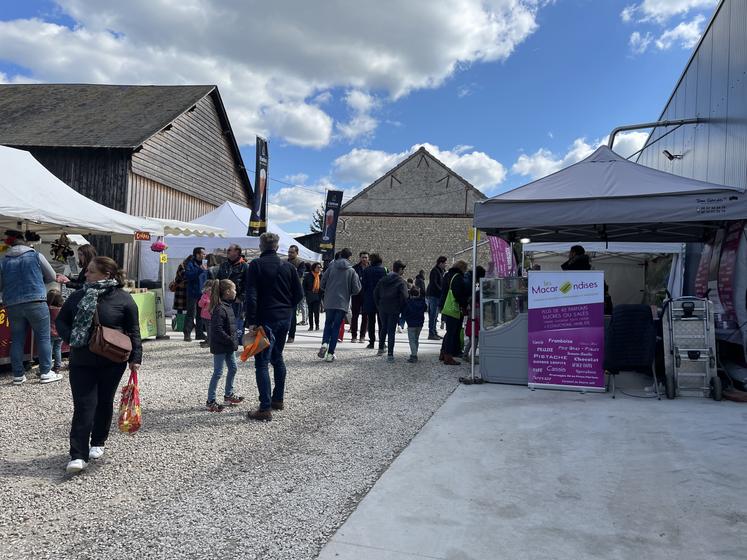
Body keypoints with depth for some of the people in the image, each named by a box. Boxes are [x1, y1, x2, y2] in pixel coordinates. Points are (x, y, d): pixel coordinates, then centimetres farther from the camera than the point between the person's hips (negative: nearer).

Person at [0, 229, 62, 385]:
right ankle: (46, 372, 5)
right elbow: (52, 277, 9)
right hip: (36, 302, -3)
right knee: (43, 337, 4)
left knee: (16, 339, 11)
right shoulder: (36, 256, -1)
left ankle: (18, 375, 14)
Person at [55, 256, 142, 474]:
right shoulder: (78, 296, 4)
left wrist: (135, 358, -10)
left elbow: (133, 331, -4)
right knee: (84, 405, -4)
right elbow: (61, 321, 12)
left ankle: (97, 443, 33)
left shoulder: (124, 299, -7)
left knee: (104, 403, 13)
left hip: (112, 363, -2)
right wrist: (71, 337, -8)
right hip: (81, 362, 2)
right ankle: (78, 456, -4)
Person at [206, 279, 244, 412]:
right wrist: (231, 341, -21)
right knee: (218, 373, -2)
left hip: (228, 346, 10)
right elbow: (217, 330, -26)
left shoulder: (228, 305, 10)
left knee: (233, 368, 17)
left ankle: (228, 395, 32)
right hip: (220, 346, -10)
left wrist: (233, 341, 11)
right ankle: (210, 401, 8)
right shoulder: (219, 309, -22)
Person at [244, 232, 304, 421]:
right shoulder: (287, 266, 7)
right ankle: (278, 399, 29)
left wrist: (251, 322, -13)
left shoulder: (256, 265, -7)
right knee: (277, 358, 20)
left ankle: (265, 408, -5)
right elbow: (299, 293, 6)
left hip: (266, 319, -6)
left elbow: (251, 296, -15)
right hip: (285, 319, 6)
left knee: (262, 363, -3)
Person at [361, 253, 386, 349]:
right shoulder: (384, 270, -4)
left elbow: (363, 285, -3)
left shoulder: (367, 270, -5)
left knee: (371, 322, 7)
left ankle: (371, 342, 6)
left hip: (369, 299, 0)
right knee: (381, 322, 7)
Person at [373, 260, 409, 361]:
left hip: (382, 308, 5)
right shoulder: (401, 282, -8)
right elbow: (404, 297, -16)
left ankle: (381, 349, 32)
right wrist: (401, 309, -4)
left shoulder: (383, 280, 8)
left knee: (383, 328, 22)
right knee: (391, 331, 0)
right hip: (394, 310, -5)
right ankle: (390, 354, -2)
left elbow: (375, 292, 7)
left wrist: (378, 305, 13)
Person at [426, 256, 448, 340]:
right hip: (433, 295, -10)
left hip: (437, 296, 10)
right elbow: (434, 284, -20)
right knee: (433, 315, -8)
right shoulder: (434, 271, -12)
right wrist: (442, 290, -19)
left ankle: (434, 333, 21)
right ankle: (431, 334, -6)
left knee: (435, 315, 14)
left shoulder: (440, 271, 18)